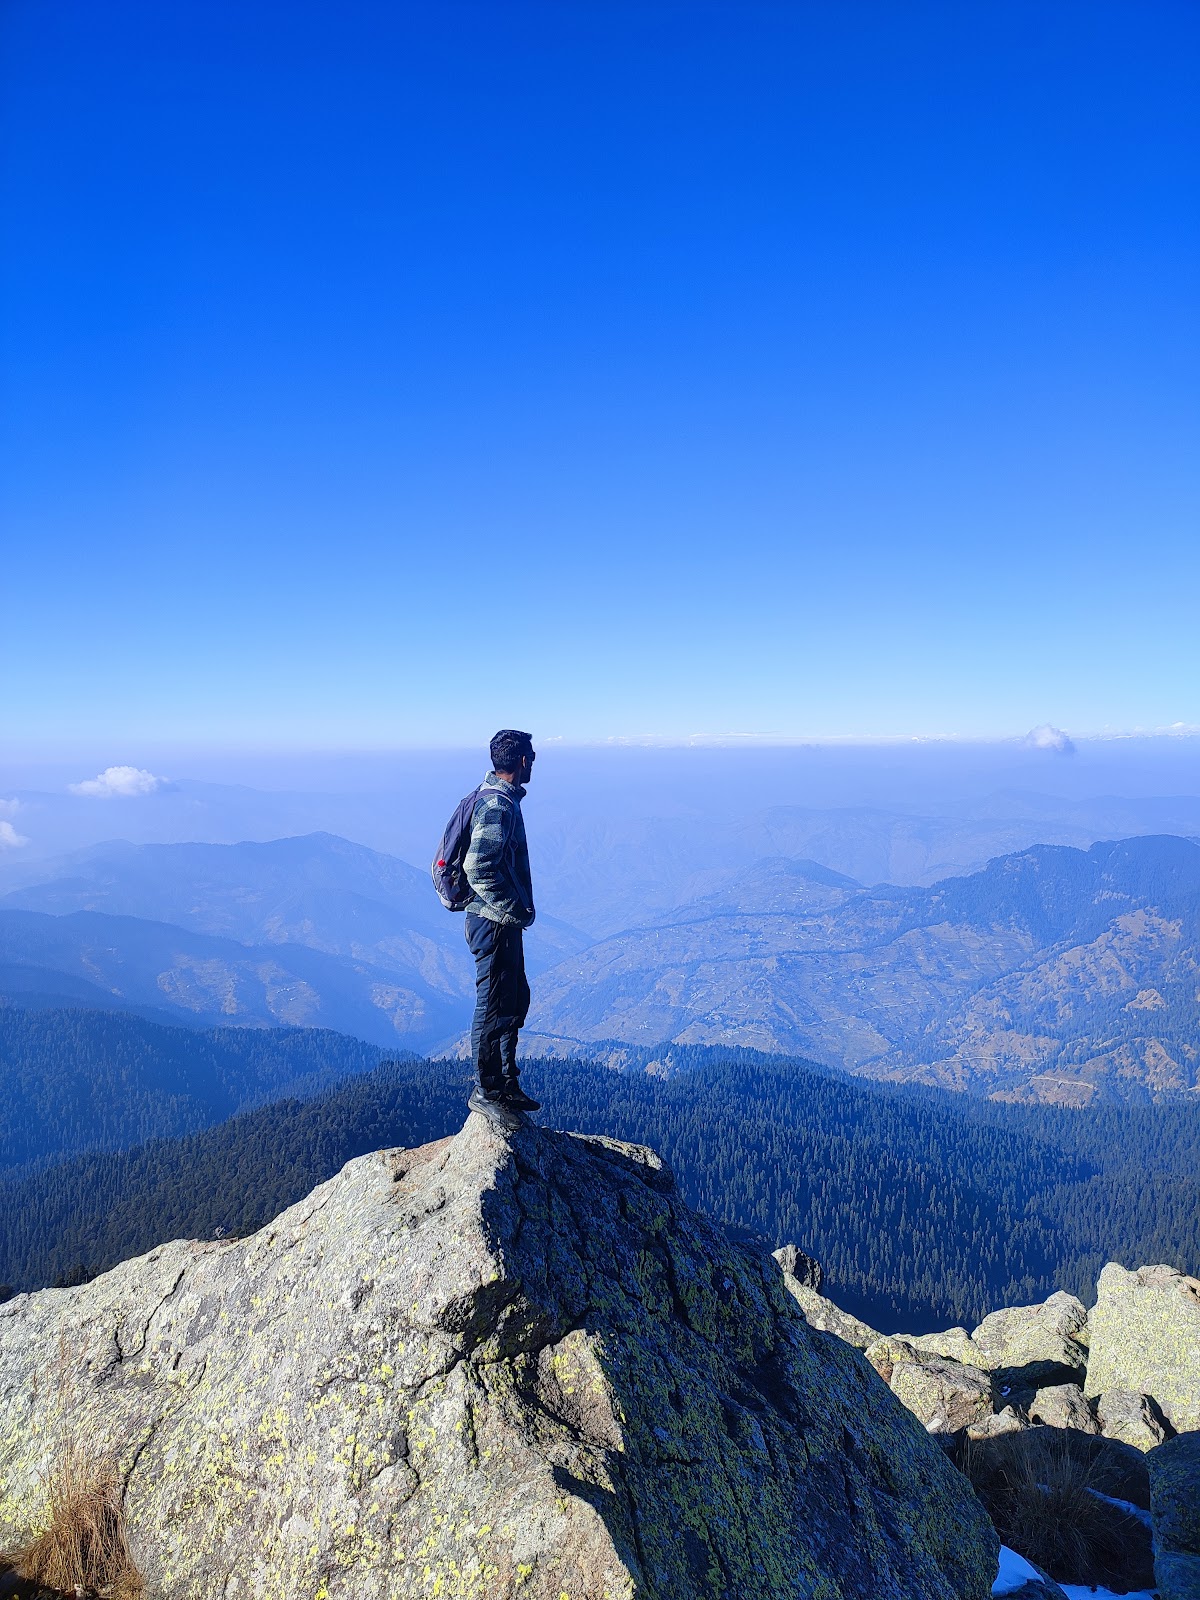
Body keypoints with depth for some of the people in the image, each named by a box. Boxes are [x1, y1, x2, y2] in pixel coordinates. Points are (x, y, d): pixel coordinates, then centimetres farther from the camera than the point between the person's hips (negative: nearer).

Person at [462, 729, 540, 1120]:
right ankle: (485, 1091, 13)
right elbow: (478, 869, -27)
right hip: (495, 923, -10)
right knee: (493, 1007, 1)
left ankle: (507, 1083, 29)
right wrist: (516, 911, -20)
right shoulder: (498, 806, -20)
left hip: (504, 922, 10)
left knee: (516, 999, 18)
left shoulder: (501, 797, 12)